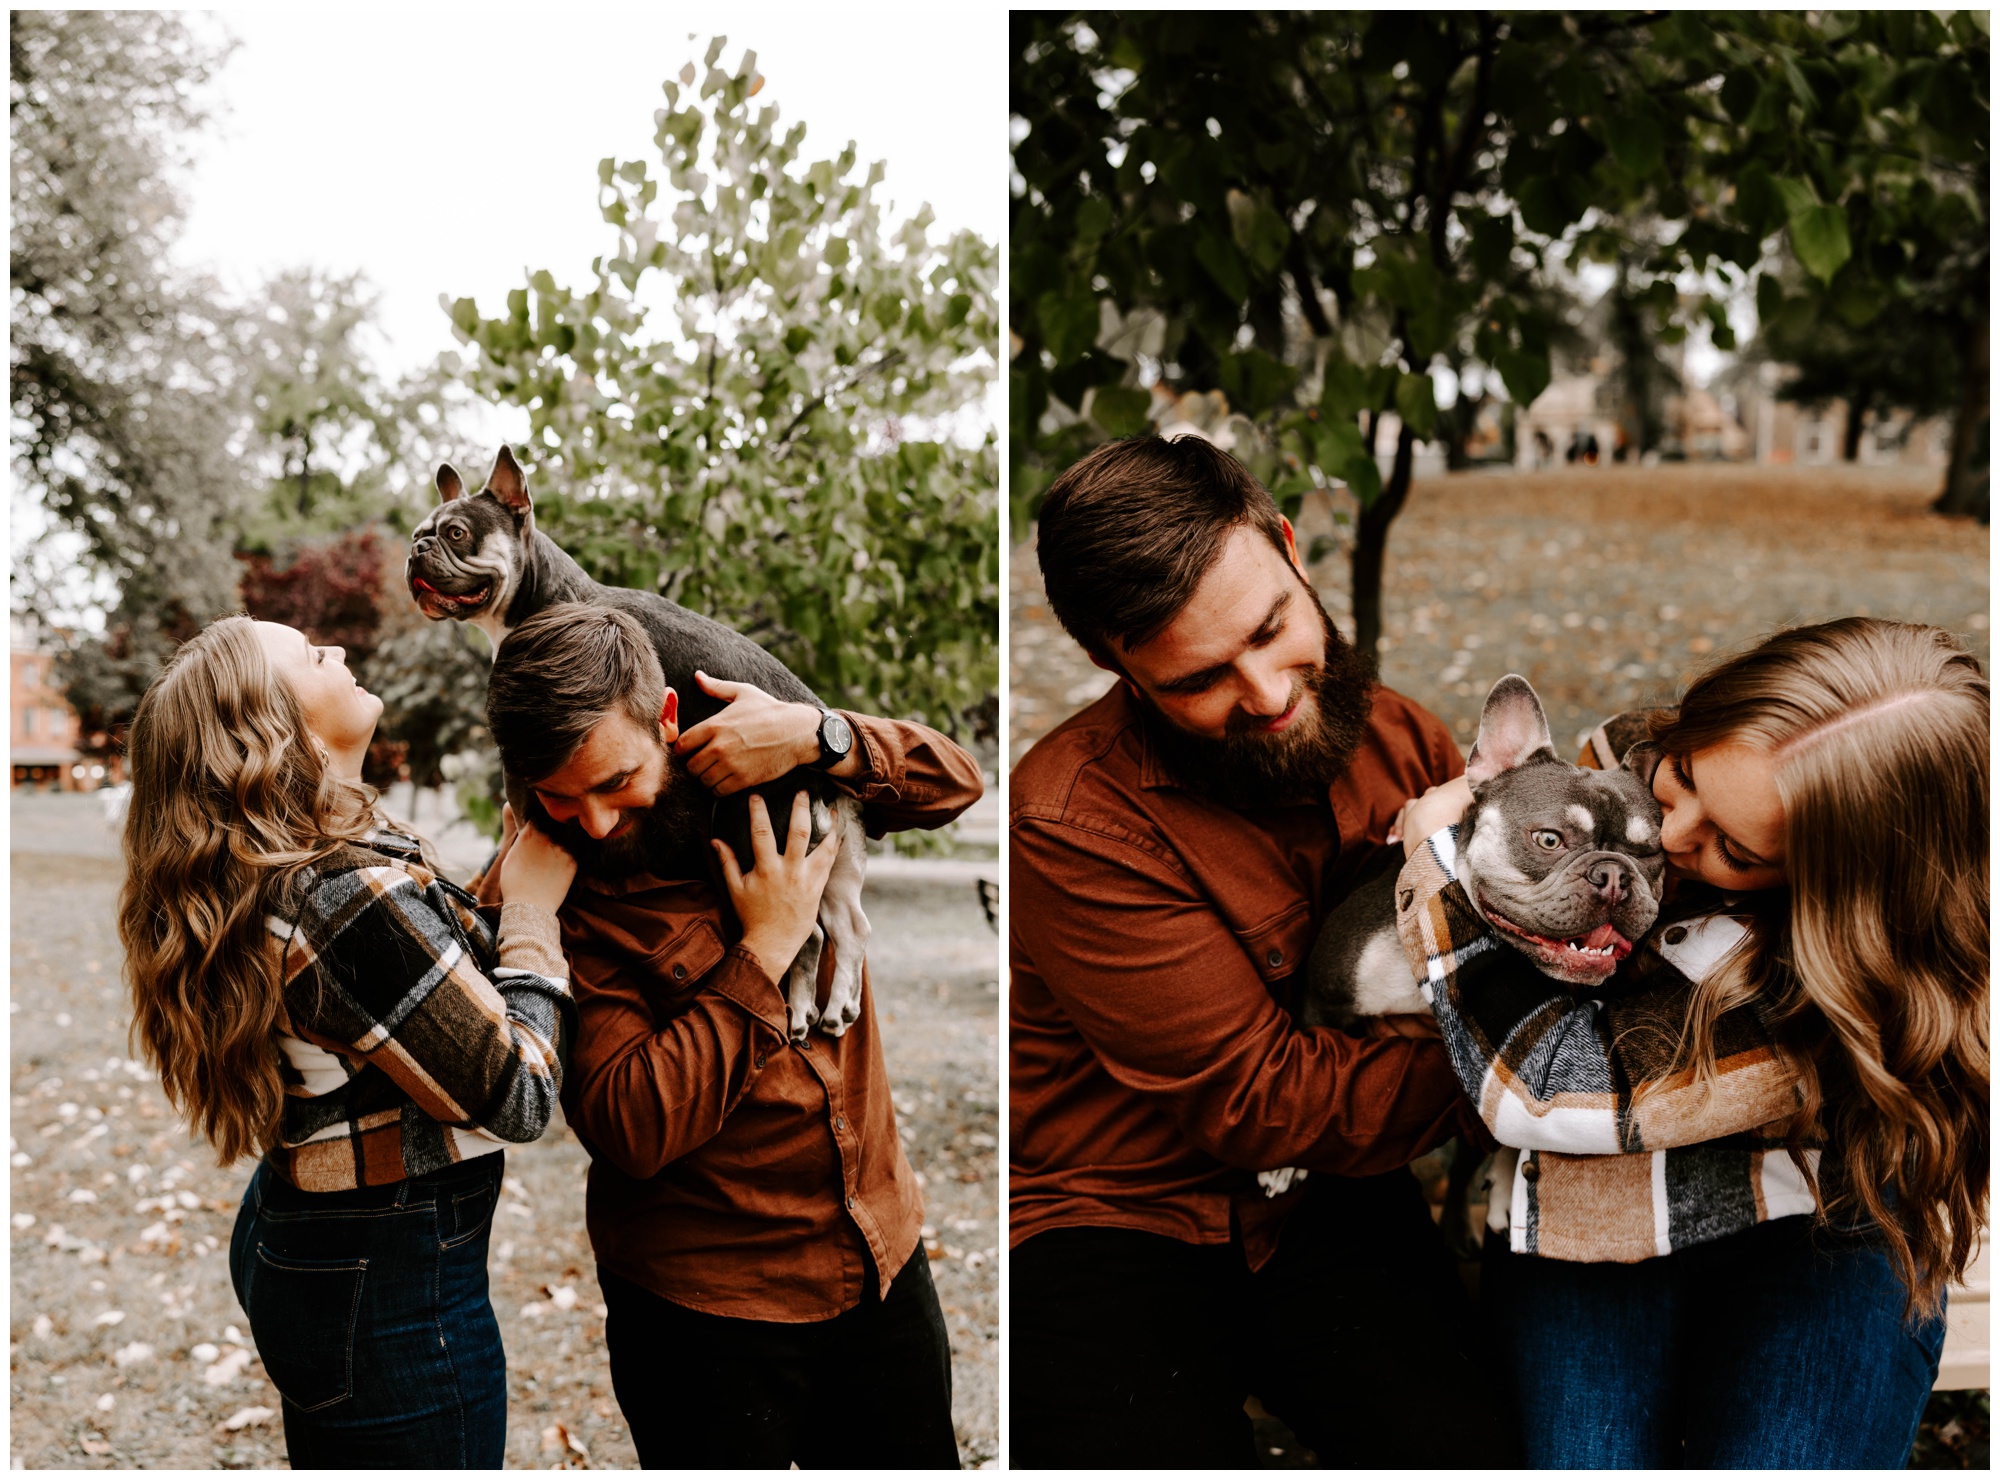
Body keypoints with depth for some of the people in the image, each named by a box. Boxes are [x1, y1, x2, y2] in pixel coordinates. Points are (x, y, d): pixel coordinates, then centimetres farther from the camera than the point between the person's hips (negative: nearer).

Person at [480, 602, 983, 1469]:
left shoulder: (764, 782, -2)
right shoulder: (554, 899, -16)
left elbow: (954, 779, 2)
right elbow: (630, 1129, -24)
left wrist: (817, 736, -16)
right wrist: (764, 952, -21)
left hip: (884, 1258, 5)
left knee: (914, 1460, 19)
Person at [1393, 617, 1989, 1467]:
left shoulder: (1846, 976, -29)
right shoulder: (1631, 758, -11)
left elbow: (1540, 1085, -28)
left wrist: (1438, 849, -21)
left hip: (1814, 1231, -3)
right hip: (1587, 1217, 3)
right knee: (1584, 1459, -19)